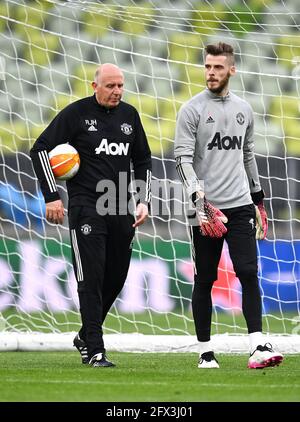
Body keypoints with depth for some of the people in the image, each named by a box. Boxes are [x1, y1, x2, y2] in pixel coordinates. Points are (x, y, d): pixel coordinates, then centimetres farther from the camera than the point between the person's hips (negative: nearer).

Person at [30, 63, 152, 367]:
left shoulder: (129, 115, 11)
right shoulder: (76, 113, -5)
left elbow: (142, 160, 22)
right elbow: (40, 149, -4)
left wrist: (143, 201, 11)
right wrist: (51, 196, -10)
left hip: (121, 209, 6)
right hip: (86, 206, -5)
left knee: (116, 278, 9)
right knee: (91, 278, -9)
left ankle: (85, 336, 29)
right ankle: (95, 351, -7)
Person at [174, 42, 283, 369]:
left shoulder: (243, 110, 13)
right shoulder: (192, 109, -3)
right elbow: (183, 159, -10)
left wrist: (259, 201, 23)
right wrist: (200, 201, -22)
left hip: (240, 206, 3)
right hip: (206, 210, -3)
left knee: (249, 273, -10)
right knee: (204, 281, 4)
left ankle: (258, 348, -16)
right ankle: (205, 351, 12)